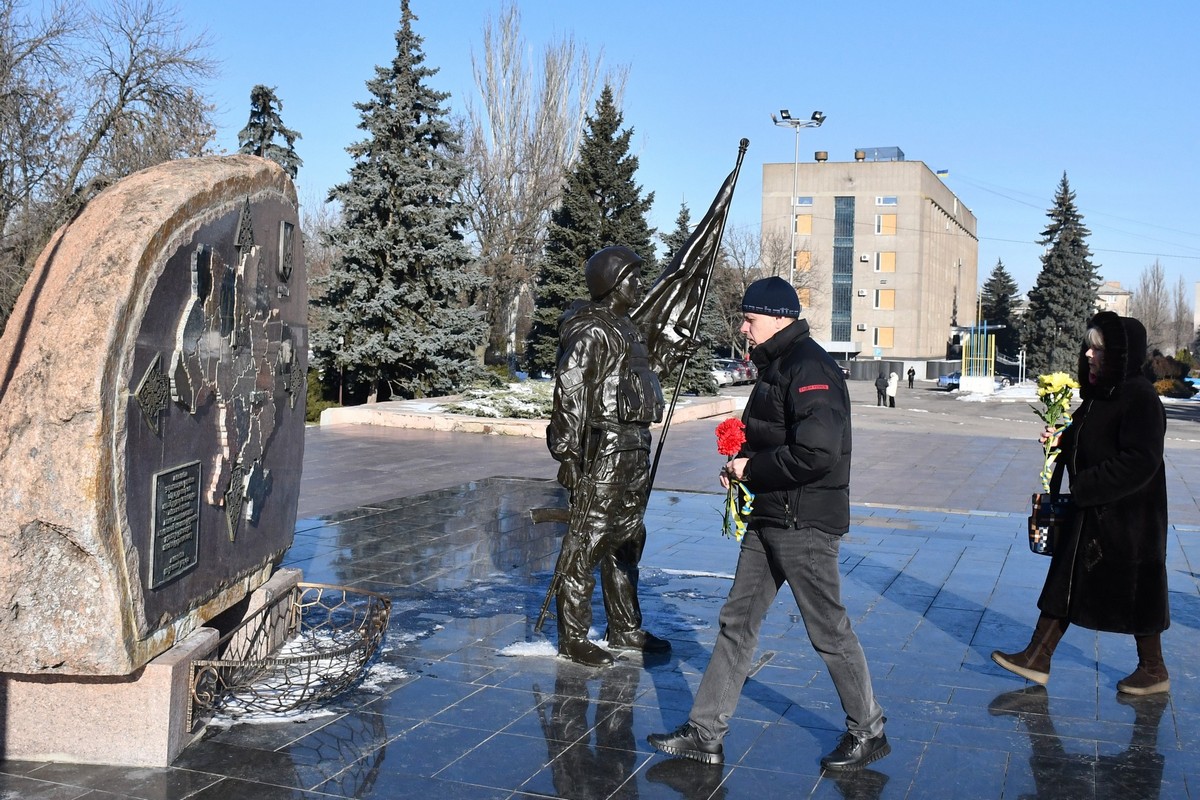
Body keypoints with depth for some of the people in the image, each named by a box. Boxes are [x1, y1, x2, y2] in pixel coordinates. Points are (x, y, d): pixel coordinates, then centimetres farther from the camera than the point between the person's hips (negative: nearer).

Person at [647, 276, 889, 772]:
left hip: (805, 523, -10)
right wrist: (740, 465, 6)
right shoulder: (776, 365, 14)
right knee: (737, 622, 11)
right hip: (770, 517, 10)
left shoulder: (809, 369, -18)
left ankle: (868, 733, 23)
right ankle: (705, 734, 18)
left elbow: (817, 452, -28)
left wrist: (752, 469, -16)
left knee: (828, 630, 4)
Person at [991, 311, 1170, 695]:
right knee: (1065, 581, 11)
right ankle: (1037, 659, 18)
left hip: (1127, 518, -9)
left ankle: (1154, 670, 25)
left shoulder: (1140, 399, -19)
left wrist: (1082, 488, -24)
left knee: (1133, 592, 6)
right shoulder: (1099, 396, 9)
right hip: (1090, 512, 9)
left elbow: (1139, 463, -25)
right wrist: (1061, 441, -1)